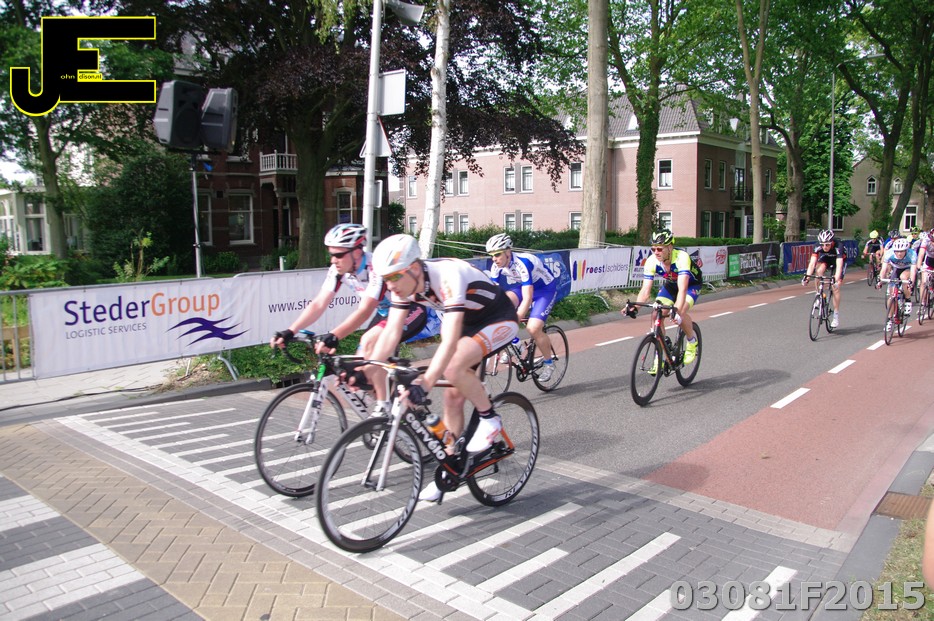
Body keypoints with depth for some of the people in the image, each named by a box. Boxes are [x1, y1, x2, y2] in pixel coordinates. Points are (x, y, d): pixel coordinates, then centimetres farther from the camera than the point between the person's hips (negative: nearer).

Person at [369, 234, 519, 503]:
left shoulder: (448, 276, -37)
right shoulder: (404, 284, -14)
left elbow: (449, 339, -45)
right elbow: (391, 332, -14)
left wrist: (426, 381, -54)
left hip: (499, 320, -8)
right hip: (469, 323, 8)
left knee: (453, 368, -31)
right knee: (453, 397, 3)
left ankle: (489, 418, -7)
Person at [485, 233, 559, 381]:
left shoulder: (522, 263, -35)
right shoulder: (497, 267, -15)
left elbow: (527, 299, -38)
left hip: (546, 288, -6)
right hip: (523, 287, 6)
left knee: (533, 328, -22)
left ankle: (548, 363, 4)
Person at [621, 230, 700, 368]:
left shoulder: (681, 257, -38)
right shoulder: (651, 261, -25)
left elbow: (682, 289, -48)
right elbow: (645, 290, -27)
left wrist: (677, 310, -62)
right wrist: (634, 307, -45)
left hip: (692, 284, -4)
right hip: (670, 284, 4)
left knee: (681, 311, -31)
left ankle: (692, 342, 0)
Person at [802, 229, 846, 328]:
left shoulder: (838, 246, -38)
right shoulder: (818, 246, -30)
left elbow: (839, 265, -47)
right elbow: (812, 262, -35)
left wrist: (836, 279, -61)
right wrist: (807, 276, -50)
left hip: (840, 260, -3)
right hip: (826, 258, 3)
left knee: (835, 287, -12)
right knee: (818, 271, -31)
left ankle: (836, 315, -2)